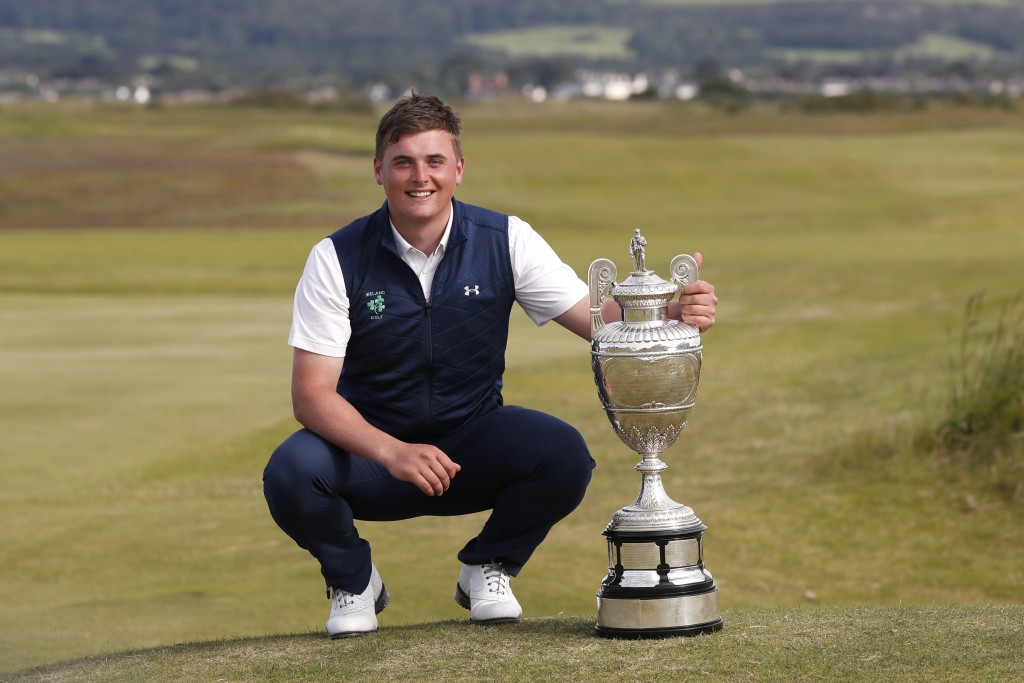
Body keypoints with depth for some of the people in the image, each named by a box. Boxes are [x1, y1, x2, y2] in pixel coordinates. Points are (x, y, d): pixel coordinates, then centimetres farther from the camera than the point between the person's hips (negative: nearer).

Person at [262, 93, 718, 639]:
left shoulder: (505, 241, -7)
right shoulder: (338, 259, -12)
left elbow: (602, 319, -11)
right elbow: (311, 393, -17)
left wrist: (672, 312, -34)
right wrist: (392, 453, -34)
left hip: (473, 439, 1)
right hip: (371, 446, -1)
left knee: (564, 456, -29)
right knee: (291, 474, -33)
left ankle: (487, 570, 4)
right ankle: (353, 581, 4)